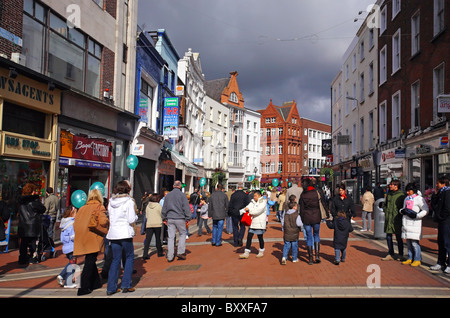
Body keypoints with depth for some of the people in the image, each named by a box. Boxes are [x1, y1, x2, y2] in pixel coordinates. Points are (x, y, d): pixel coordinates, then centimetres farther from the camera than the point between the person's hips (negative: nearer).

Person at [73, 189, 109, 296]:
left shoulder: (82, 208, 15)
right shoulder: (99, 207, -3)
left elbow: (75, 223, 14)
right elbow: (103, 221, -17)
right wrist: (108, 223, 4)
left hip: (81, 239, 6)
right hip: (93, 239, -6)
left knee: (90, 261, 17)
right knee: (90, 262, -1)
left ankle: (96, 283, 28)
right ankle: (83, 288, -2)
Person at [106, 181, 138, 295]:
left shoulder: (111, 202, 7)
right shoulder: (129, 201, -9)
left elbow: (109, 218, 13)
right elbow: (131, 220, -12)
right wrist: (136, 216, 8)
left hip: (113, 233, 5)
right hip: (125, 233, -5)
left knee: (115, 260, 12)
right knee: (129, 257, 10)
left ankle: (111, 287, 12)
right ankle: (126, 285, 7)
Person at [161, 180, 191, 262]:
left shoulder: (168, 195, 9)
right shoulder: (182, 195, -4)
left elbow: (164, 208, 14)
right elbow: (186, 208, -6)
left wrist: (164, 218, 21)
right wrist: (187, 219, 0)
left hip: (170, 219, 4)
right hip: (180, 218, -3)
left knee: (171, 237, 5)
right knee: (182, 234, 13)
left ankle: (170, 256, 7)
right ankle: (181, 252, 5)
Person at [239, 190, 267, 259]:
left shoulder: (263, 202, -8)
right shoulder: (253, 202, 11)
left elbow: (258, 210, -22)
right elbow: (247, 207, -2)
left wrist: (249, 210, -23)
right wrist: (241, 211, -19)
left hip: (260, 223, -6)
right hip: (252, 223, 6)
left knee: (260, 238, 8)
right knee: (249, 237, 2)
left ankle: (261, 252, 27)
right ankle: (246, 253, 5)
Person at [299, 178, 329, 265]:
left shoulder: (303, 195, -4)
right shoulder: (317, 192, -3)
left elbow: (301, 208, -3)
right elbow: (323, 204, -3)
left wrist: (302, 219, 5)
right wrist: (327, 213, 6)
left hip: (307, 218, -1)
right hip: (316, 217, 1)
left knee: (309, 238, 8)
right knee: (316, 235, 18)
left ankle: (310, 258, 9)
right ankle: (317, 255, 6)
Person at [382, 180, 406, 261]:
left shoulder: (401, 195, -7)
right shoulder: (389, 194, 11)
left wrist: (400, 214, -10)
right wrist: (386, 211, 8)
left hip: (397, 219, -6)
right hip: (388, 219, 6)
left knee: (398, 237, 3)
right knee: (388, 236, 8)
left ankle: (401, 255, 15)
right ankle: (390, 255, 17)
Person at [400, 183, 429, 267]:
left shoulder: (419, 198, -4)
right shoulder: (406, 198, 19)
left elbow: (425, 210, -7)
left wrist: (416, 215, -17)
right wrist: (402, 211, 5)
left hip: (414, 223, -7)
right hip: (406, 223, 7)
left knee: (414, 242, -7)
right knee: (408, 242, 10)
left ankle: (417, 260, 3)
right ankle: (410, 258, 18)